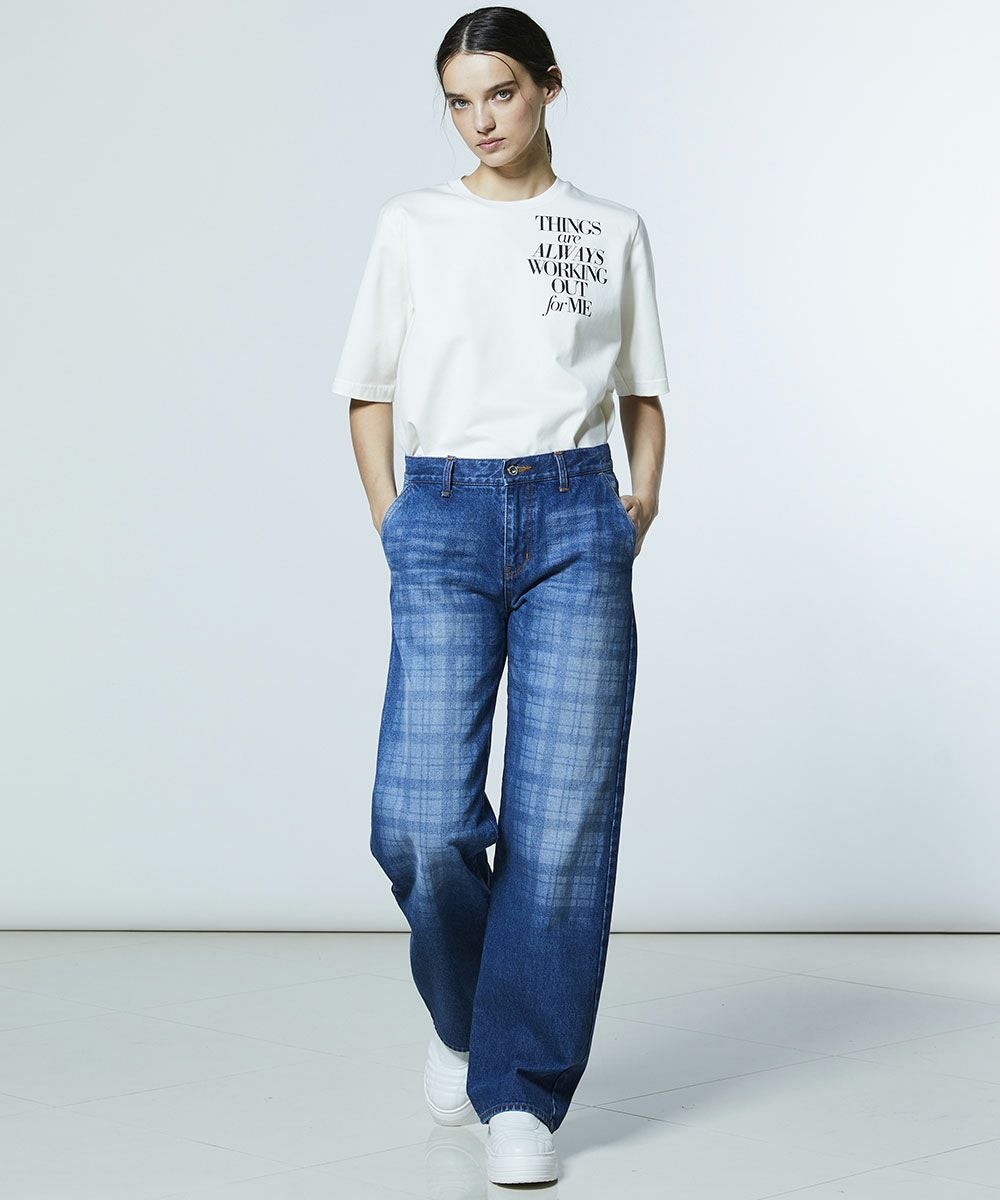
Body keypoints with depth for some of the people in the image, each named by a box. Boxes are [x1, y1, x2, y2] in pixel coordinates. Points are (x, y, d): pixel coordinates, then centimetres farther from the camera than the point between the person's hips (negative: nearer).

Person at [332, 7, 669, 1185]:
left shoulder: (613, 231, 13)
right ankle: (460, 1013, 20)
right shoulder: (414, 224, 11)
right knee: (422, 822, -11)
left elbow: (643, 395, 19)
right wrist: (392, 525, 3)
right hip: (445, 523, 0)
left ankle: (522, 1092, 6)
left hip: (575, 521, 0)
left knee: (563, 816, -6)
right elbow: (370, 393, 14)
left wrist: (640, 503, 3)